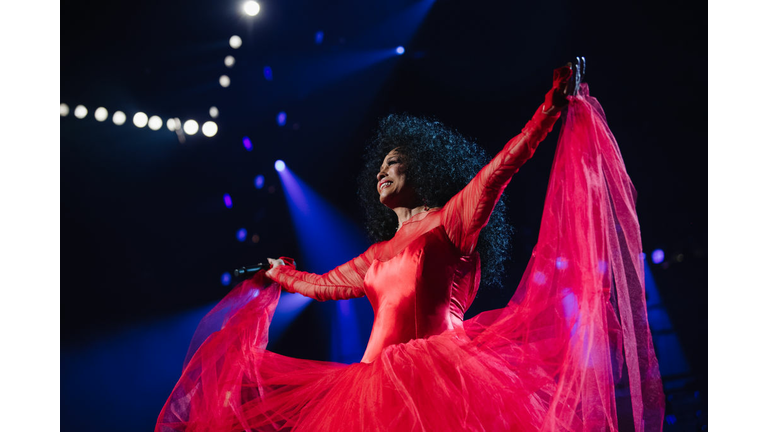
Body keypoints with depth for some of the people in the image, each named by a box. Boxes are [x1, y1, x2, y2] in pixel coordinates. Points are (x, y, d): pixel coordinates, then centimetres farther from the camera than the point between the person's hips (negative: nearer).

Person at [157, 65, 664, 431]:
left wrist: (554, 105, -11)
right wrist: (278, 275, 56)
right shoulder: (377, 255, 26)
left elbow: (500, 168, -3)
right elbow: (323, 285, 40)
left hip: (438, 376, -6)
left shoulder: (449, 221, 8)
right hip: (379, 381, 6)